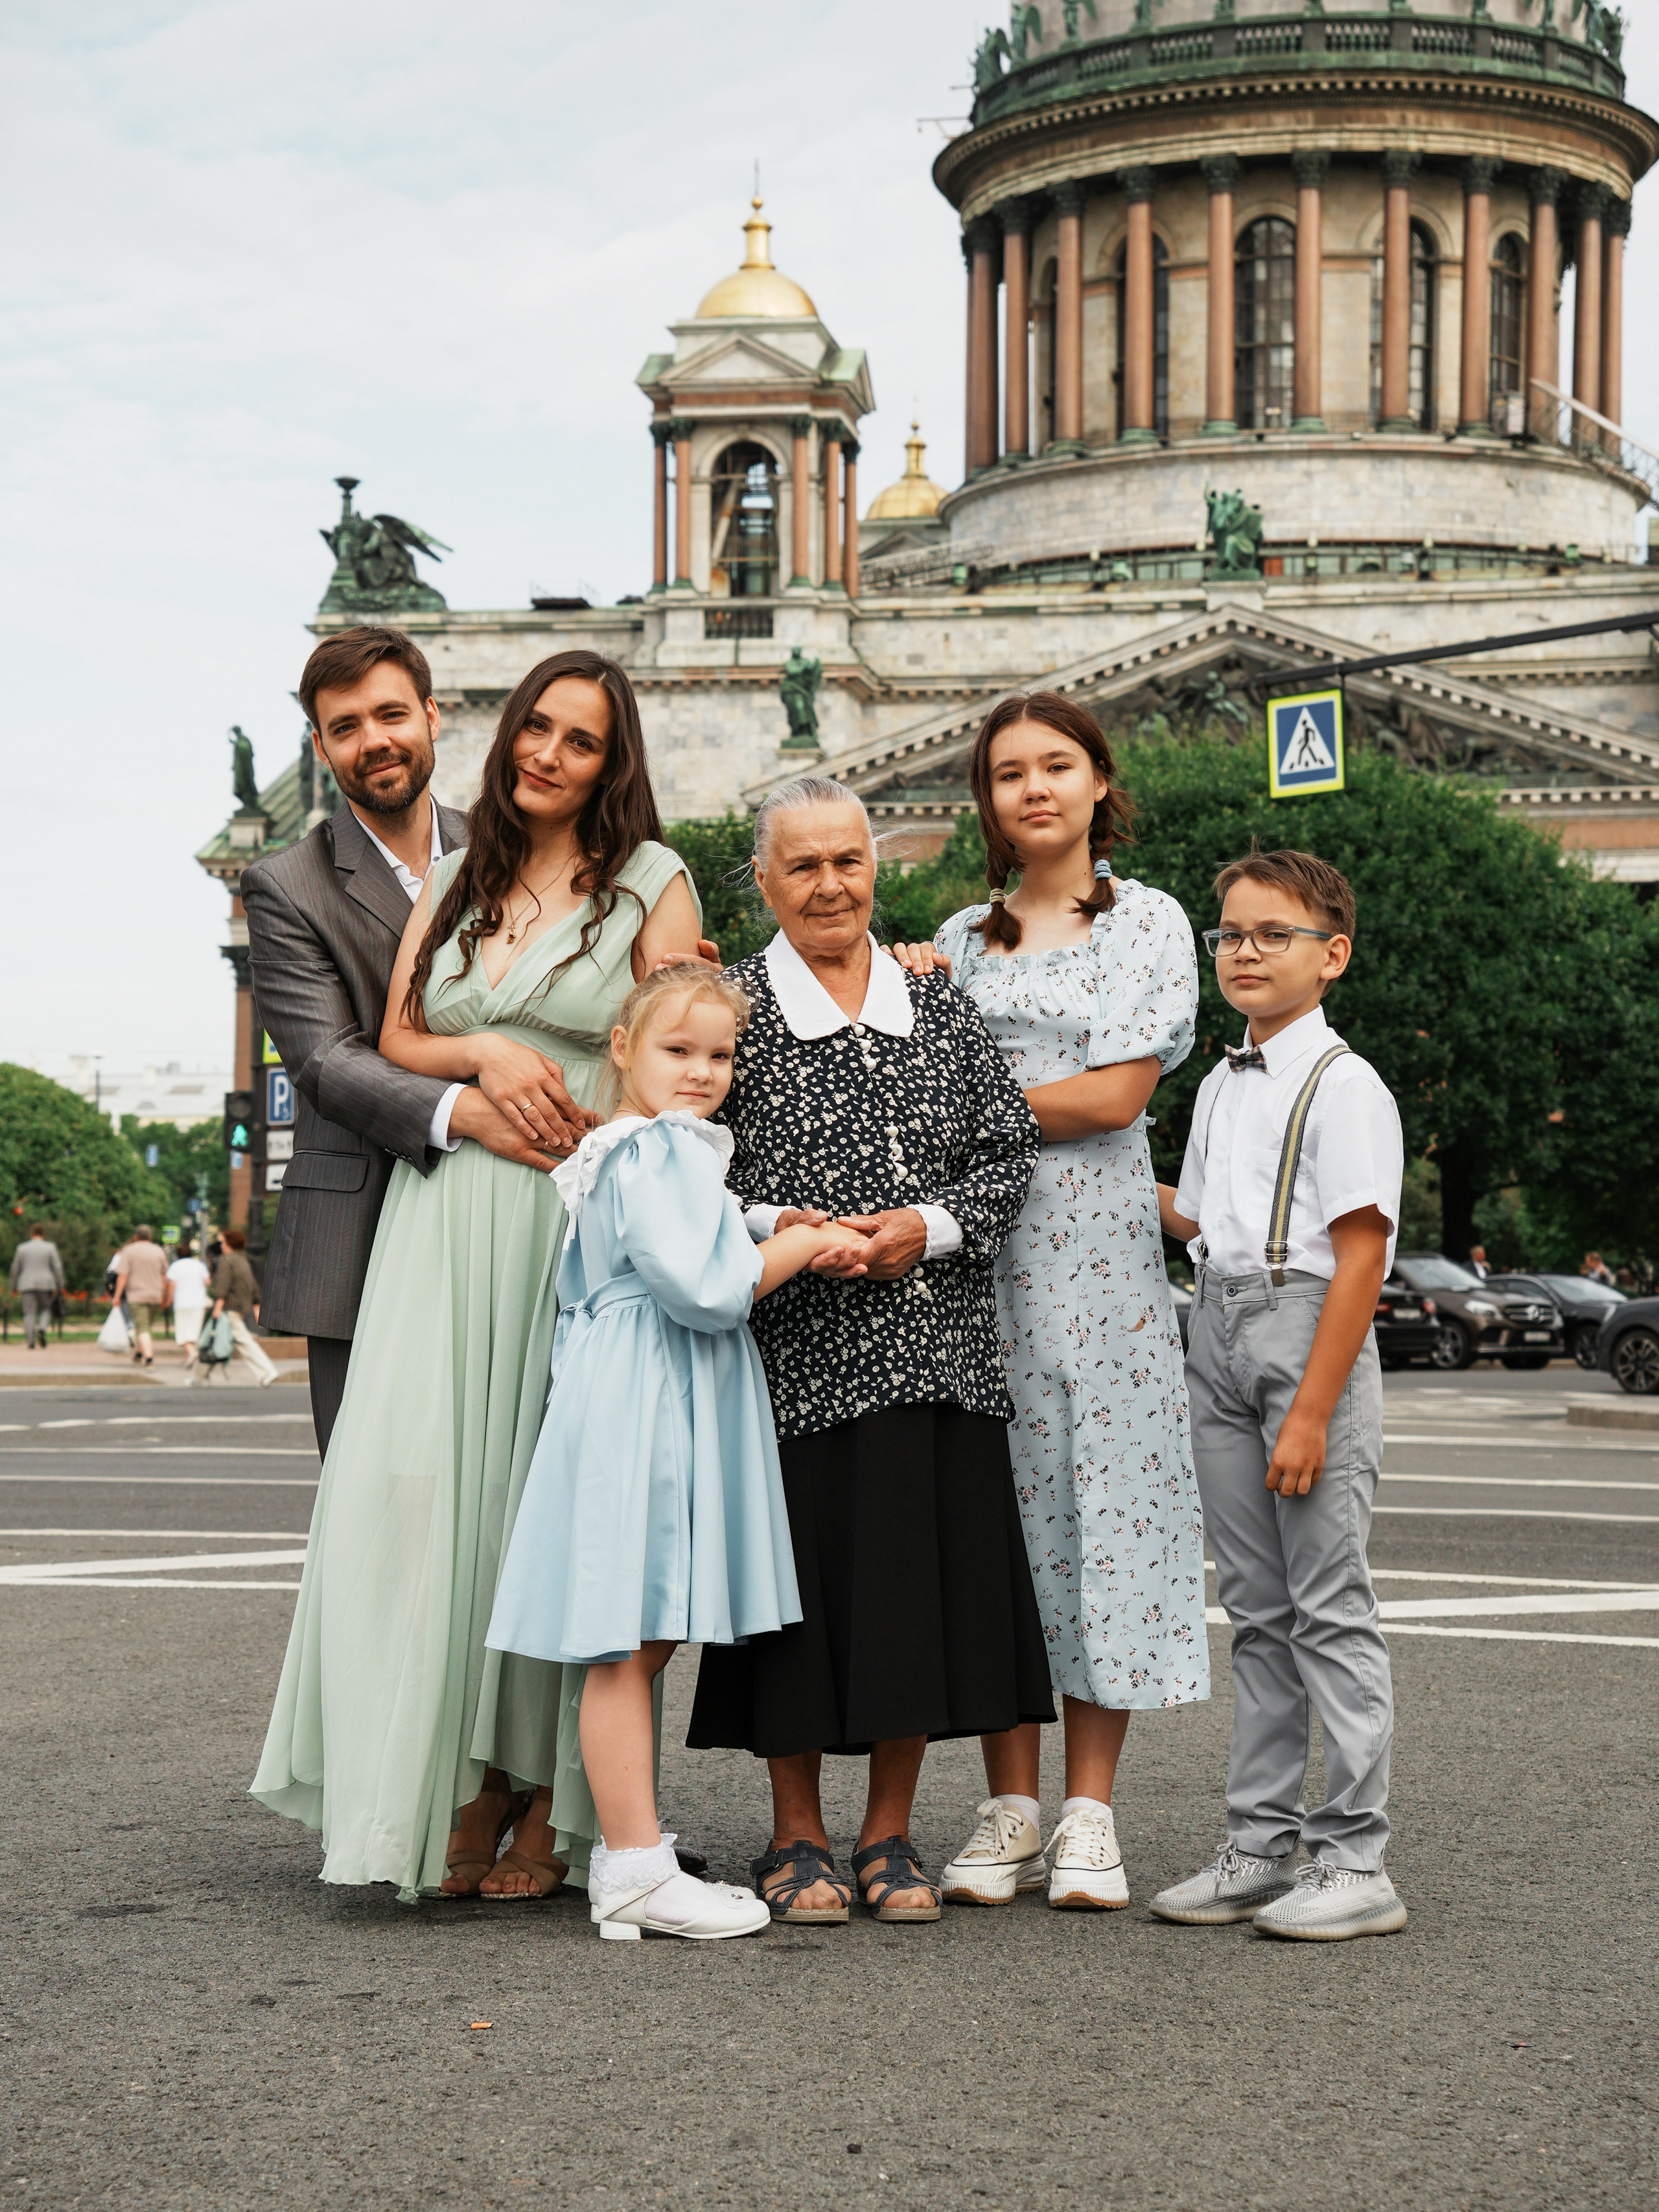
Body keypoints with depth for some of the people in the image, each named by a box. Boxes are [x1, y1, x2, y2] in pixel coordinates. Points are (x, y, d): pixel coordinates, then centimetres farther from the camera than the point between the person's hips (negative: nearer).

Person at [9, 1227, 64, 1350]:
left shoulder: (22, 1248, 5)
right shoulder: (50, 1248, 1)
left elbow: (15, 1269, 8)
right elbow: (58, 1267, -2)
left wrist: (14, 1286, 18)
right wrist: (59, 1287, 3)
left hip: (27, 1284, 1)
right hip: (46, 1284, -1)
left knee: (29, 1313, 1)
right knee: (46, 1309, 14)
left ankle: (30, 1341, -10)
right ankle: (42, 1328, -13)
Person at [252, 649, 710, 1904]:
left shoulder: (652, 880, 5)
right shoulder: (455, 879, 17)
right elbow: (397, 1037, 14)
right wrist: (488, 1060, -4)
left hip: (581, 1217, -3)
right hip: (445, 1213, 3)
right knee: (423, 1479, -8)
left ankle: (552, 1805, 3)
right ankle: (465, 1781, 0)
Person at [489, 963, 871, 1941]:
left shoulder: (612, 1154, 20)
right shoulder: (663, 1153, -13)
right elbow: (704, 1288, -22)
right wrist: (802, 1245, -10)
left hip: (647, 1408, 11)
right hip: (647, 1409, -11)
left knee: (643, 1641, 12)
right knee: (629, 1645, -7)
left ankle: (630, 1853, 18)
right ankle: (637, 1871, -5)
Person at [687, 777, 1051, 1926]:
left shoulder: (940, 1005, 11)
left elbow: (1012, 1154, 9)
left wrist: (929, 1226, -7)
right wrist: (770, 1230, -16)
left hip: (937, 1349, 3)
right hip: (797, 1353, -3)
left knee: (926, 1580, 4)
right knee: (806, 1585, 0)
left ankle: (890, 1835, 18)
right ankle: (796, 1838, 15)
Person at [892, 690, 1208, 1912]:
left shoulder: (1149, 921, 5)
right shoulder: (961, 938, 17)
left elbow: (1116, 1093, -6)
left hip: (1096, 1242, -3)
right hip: (975, 1242, 3)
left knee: (1102, 1493, -5)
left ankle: (1090, 1811, 1)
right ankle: (1011, 1809, 5)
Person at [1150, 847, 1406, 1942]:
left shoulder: (1343, 1087, -10)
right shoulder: (1221, 1088, 15)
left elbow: (1358, 1258, -15)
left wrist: (1311, 1412, -19)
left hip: (1310, 1334, -8)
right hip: (1221, 1331, 8)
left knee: (1329, 1609, -4)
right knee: (1256, 1609, 12)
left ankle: (1356, 1863, 2)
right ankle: (1260, 1848, 19)